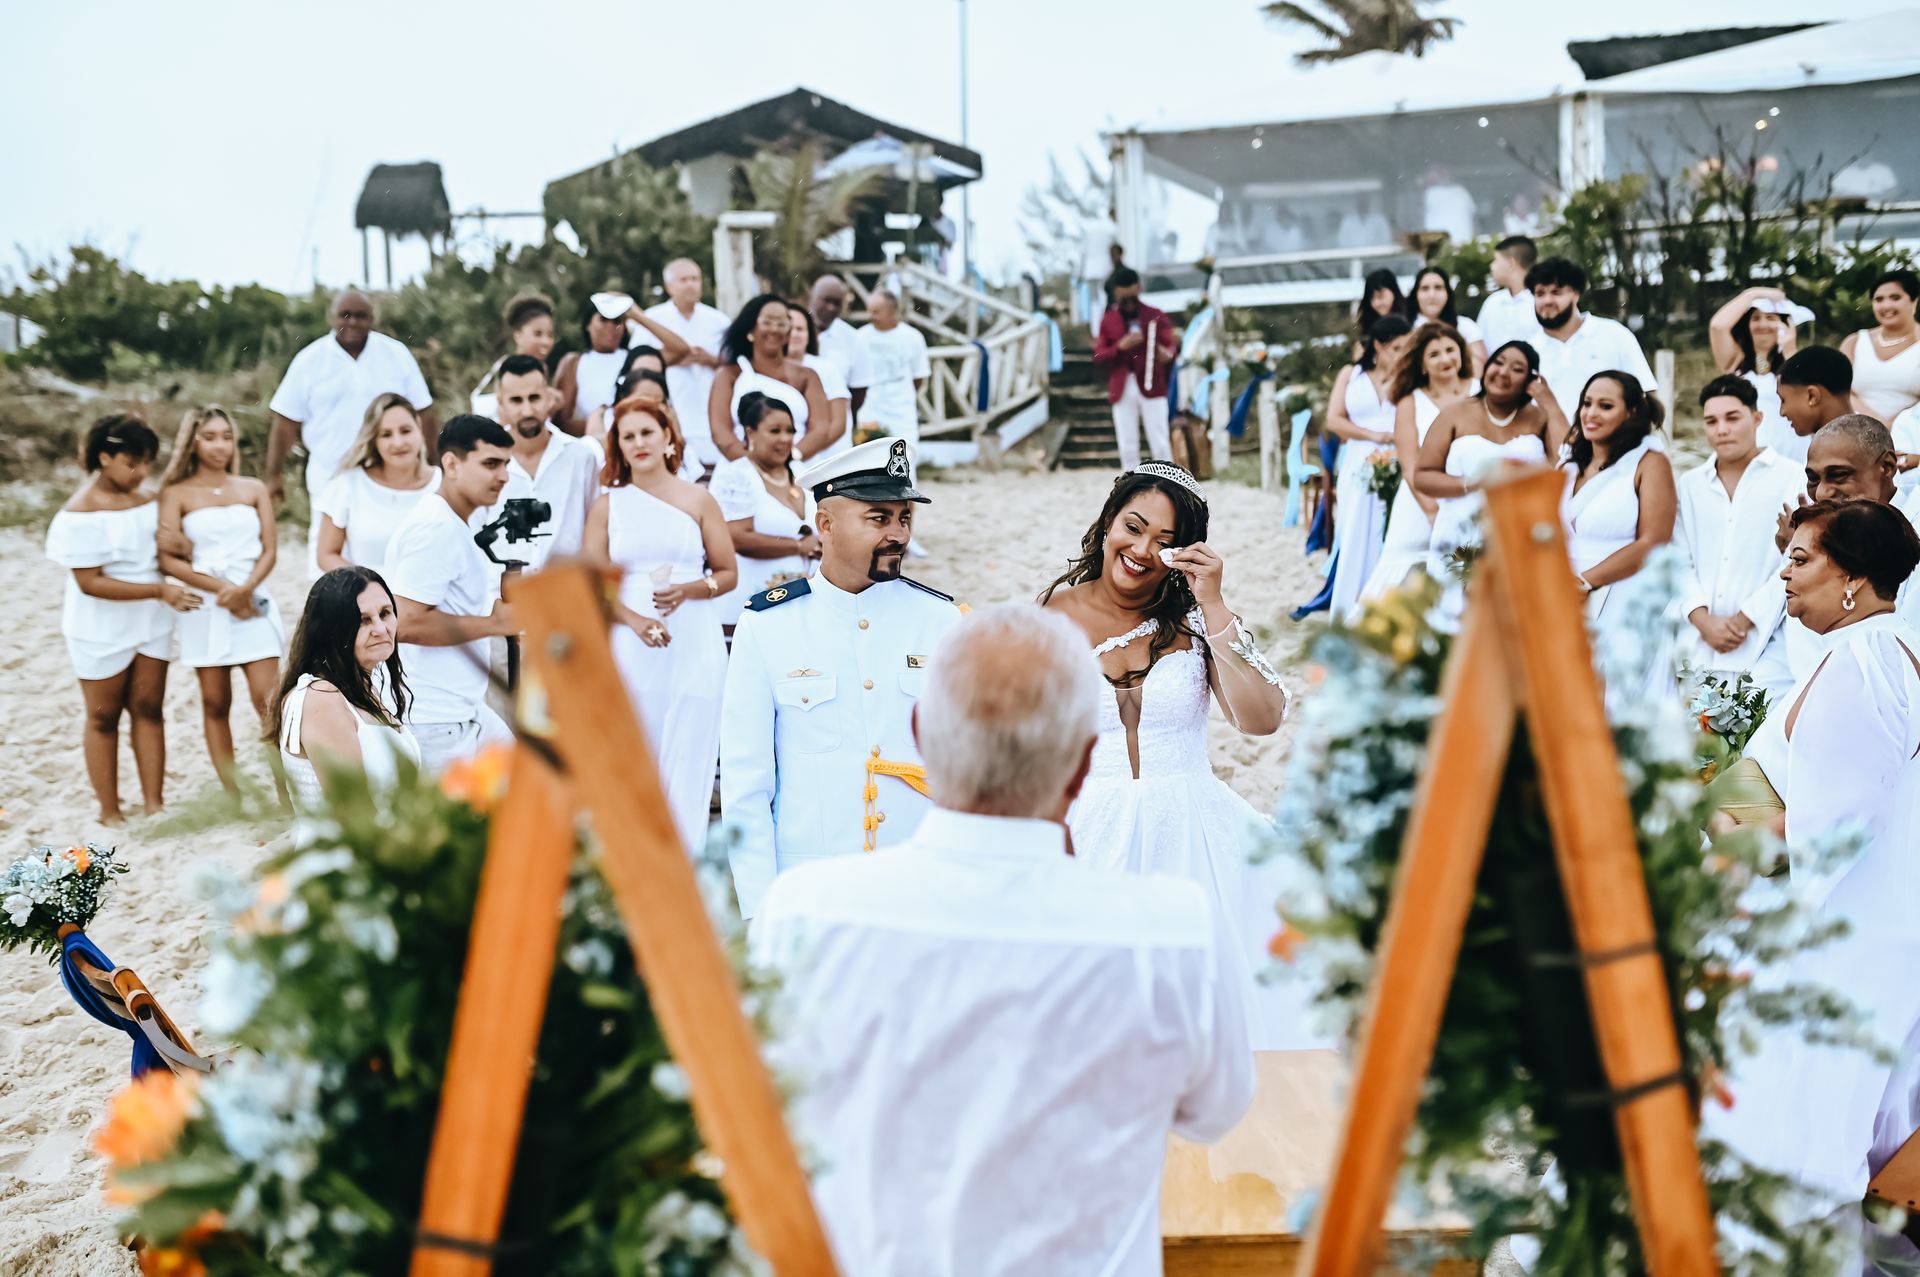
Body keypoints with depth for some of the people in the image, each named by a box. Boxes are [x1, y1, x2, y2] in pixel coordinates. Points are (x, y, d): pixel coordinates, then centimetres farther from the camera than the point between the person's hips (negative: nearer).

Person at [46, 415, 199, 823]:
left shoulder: (147, 498, -1)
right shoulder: (80, 513, -20)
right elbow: (91, 582, -24)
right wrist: (160, 591, -28)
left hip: (151, 623, 5)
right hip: (102, 631, -5)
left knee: (148, 709, 8)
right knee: (104, 717, 7)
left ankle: (154, 805, 13)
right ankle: (109, 813, 16)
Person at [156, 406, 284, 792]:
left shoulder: (253, 489, 9)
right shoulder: (177, 494, 2)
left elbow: (270, 550, 5)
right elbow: (169, 560, -5)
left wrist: (246, 589, -13)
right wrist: (221, 589, -12)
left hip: (254, 604, 1)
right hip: (204, 609, -1)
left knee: (268, 699, -8)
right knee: (215, 704, 4)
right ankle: (231, 794, 10)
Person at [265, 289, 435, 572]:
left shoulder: (397, 355, 4)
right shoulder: (310, 360, 2)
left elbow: (423, 414, 8)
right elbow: (286, 421, 4)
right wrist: (275, 474, 2)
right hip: (331, 478, 0)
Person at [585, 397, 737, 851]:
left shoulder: (698, 500, 8)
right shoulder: (607, 506, 9)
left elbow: (728, 574, 8)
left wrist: (687, 590, -11)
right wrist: (636, 621, -11)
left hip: (695, 647, -1)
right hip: (630, 647, 1)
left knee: (689, 760, -4)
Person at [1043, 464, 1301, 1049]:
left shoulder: (1194, 618, 1)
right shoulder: (1055, 616, 1)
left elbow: (1263, 719, -13)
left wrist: (1213, 606, -15)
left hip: (1191, 840, 0)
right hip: (1089, 840, 0)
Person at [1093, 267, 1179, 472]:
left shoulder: (1155, 316, 2)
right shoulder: (1107, 320, 6)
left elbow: (1170, 344, 1)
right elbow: (1098, 355, 3)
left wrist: (1167, 353, -23)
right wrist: (1120, 346, -15)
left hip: (1151, 387, -2)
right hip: (1122, 390, 2)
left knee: (1160, 444, -1)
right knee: (1127, 447, 6)